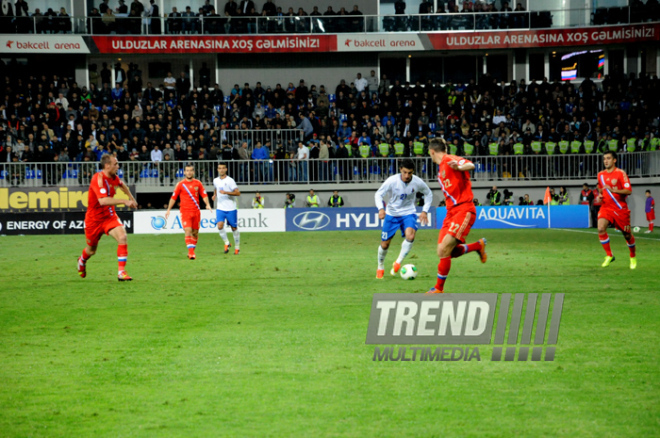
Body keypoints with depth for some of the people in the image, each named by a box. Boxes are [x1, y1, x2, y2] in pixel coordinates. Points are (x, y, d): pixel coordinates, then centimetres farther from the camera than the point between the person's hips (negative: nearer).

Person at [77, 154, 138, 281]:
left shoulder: (114, 177, -3)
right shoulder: (98, 178, -26)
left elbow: (122, 185, 25)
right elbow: (103, 200, -40)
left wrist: (131, 198, 28)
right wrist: (124, 201, -41)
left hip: (110, 216, 5)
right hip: (94, 219, -5)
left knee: (122, 237, -22)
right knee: (91, 250, 14)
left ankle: (121, 272, -19)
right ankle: (82, 261, 52)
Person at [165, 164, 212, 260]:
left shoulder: (198, 183, 7)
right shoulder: (180, 184, 1)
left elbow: (204, 195, 9)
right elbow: (173, 197, 6)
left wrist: (207, 204, -9)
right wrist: (168, 209, 4)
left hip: (196, 211, 3)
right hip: (185, 211, -3)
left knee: (195, 232, 6)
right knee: (188, 231, -15)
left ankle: (192, 251, 19)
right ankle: (191, 252, -19)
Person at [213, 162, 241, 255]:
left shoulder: (230, 180, -10)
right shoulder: (216, 181, 7)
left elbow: (238, 193, -15)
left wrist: (226, 192, -24)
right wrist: (215, 195, 16)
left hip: (231, 209, -3)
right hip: (220, 208, 3)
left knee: (234, 228, 5)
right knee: (220, 225, -17)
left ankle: (237, 247, 20)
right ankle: (226, 243, 2)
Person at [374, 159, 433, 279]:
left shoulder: (417, 182, -14)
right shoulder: (392, 181, -20)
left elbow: (428, 194, 6)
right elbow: (379, 194, -10)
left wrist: (425, 211, -3)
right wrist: (381, 208, -28)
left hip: (408, 213, 0)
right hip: (392, 214, 0)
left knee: (410, 235, -29)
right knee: (385, 244, 4)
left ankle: (398, 262, -11)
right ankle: (380, 267, 32)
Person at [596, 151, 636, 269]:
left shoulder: (620, 173, -9)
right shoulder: (601, 174, 8)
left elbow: (628, 191, -16)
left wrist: (613, 190, -27)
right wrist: (600, 196, 4)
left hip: (620, 208, -3)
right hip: (606, 207, 4)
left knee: (627, 234, 7)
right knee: (601, 229, -22)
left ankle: (633, 257, 32)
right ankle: (609, 256, -9)